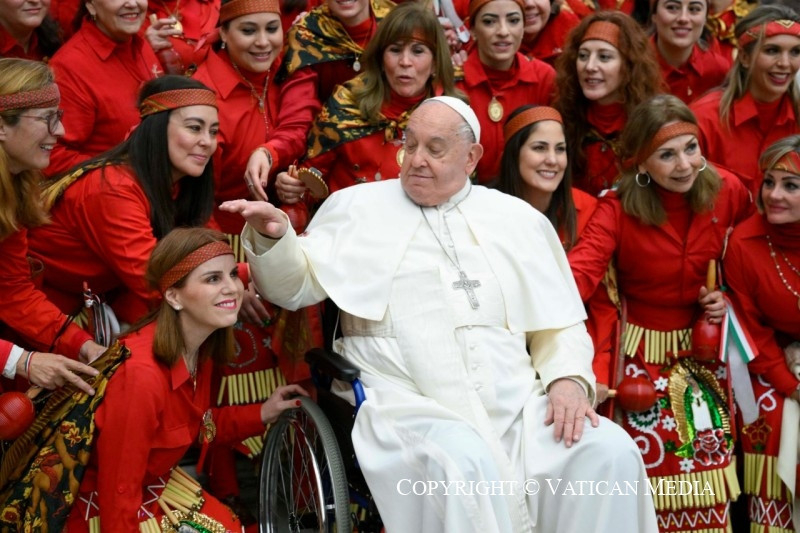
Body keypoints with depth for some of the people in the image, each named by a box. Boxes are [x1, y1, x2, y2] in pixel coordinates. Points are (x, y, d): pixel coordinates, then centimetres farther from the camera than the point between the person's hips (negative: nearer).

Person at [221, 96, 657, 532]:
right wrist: (271, 236, -13)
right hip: (408, 403, -3)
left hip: (516, 404, 3)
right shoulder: (359, 207, 14)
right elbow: (294, 286, 8)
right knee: (464, 464, -37)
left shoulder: (518, 219, 19)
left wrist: (569, 379, -2)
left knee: (610, 453, -22)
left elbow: (559, 325, 19)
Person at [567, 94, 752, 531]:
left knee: (706, 467, 4)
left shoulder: (727, 192, -9)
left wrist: (730, 295, -9)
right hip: (642, 348, -2)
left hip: (701, 345, 3)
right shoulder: (617, 208, -17)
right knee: (654, 467, -3)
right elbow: (581, 271, -35)